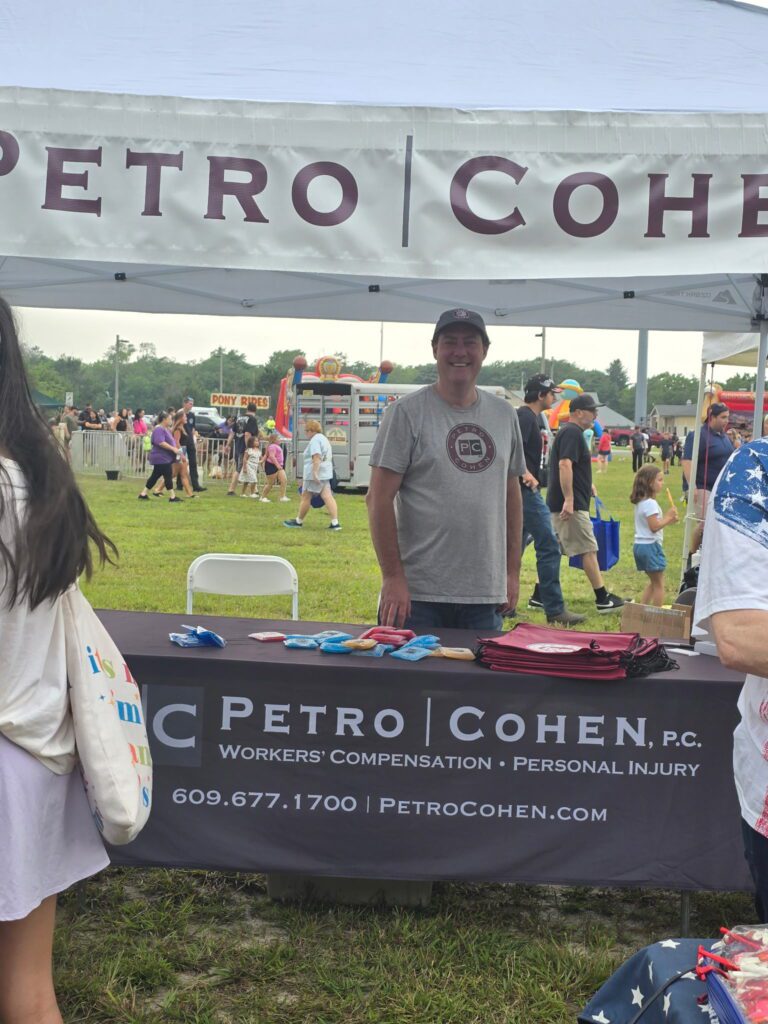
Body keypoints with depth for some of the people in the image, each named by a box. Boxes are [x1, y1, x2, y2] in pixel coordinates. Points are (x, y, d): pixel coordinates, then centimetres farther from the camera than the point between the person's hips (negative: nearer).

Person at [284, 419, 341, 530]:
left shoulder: (315, 440, -12)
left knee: (305, 497, 4)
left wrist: (315, 473, -29)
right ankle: (335, 523, -8)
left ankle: (299, 521, 16)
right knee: (327, 497, 1)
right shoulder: (324, 439, 20)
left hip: (315, 475, -10)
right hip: (325, 474, 10)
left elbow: (316, 457, -24)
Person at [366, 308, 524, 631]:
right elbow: (379, 498, -8)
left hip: (485, 595, 5)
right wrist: (392, 578, -13)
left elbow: (511, 495, 16)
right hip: (418, 594, -4)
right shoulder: (407, 411, -5)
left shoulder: (504, 414, 11)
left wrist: (512, 572, 11)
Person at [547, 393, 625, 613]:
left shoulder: (567, 431, 19)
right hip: (572, 504, -10)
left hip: (558, 504, 10)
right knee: (589, 550, -5)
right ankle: (602, 599, 0)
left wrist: (587, 485, 29)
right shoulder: (572, 432, -13)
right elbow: (564, 465, -25)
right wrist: (569, 499, -28)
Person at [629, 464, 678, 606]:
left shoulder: (640, 502, 12)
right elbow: (654, 526, -23)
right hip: (650, 545, -10)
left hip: (640, 545, 10)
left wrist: (668, 519, 8)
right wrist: (668, 517, -12)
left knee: (653, 582, 20)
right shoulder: (650, 503, -18)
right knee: (658, 583, 0)